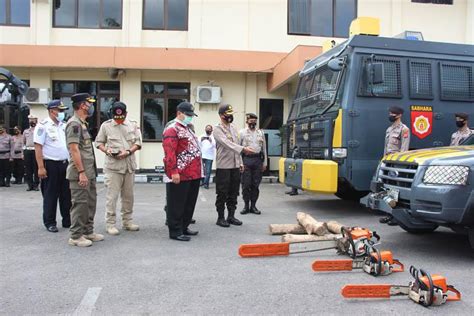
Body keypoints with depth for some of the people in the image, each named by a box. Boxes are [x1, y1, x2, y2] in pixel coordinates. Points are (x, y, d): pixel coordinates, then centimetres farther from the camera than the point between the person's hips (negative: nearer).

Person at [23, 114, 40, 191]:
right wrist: (23, 153, 16)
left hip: (36, 151, -4)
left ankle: (36, 185, 5)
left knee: (36, 169, -2)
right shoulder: (25, 131, 17)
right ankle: (30, 185, 10)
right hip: (27, 151, 4)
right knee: (28, 169, 3)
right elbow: (23, 143, 21)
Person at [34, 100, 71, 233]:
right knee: (50, 195, 3)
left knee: (66, 194, 10)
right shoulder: (43, 126, -8)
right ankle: (50, 223, 13)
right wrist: (41, 167, -18)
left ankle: (67, 221, 19)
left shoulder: (64, 126, 12)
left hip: (65, 163, 6)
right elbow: (38, 147, -12)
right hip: (51, 164, -6)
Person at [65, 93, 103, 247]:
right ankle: (75, 236, 7)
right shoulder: (74, 123, -13)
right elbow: (74, 149, -20)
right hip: (80, 174, -10)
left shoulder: (83, 123, 16)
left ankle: (88, 232, 25)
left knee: (90, 203, 15)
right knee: (80, 204, -2)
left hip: (89, 172, 10)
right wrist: (81, 172, -22)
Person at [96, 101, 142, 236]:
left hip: (129, 165, 3)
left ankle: (127, 221, 23)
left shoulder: (133, 124, 8)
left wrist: (128, 152, -13)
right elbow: (99, 142, 8)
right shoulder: (106, 125, 3)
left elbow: (138, 142, 4)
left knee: (128, 195, 11)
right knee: (112, 195, -4)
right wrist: (107, 150, -11)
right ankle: (110, 223, 5)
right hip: (113, 165, -3)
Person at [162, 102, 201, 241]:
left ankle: (184, 227, 28)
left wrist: (198, 170, 20)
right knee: (177, 205, 0)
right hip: (180, 175, -10)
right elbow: (170, 153, -19)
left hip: (193, 175, 10)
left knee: (189, 203, 16)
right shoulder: (172, 130, -10)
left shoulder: (187, 129, 21)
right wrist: (174, 171, -24)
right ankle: (175, 232, 8)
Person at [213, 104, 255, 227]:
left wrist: (240, 162, 14)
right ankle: (220, 217, 11)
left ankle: (231, 216, 20)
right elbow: (227, 143, -24)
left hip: (235, 166, 7)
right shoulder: (217, 129, -9)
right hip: (223, 166, -7)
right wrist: (243, 149, -35)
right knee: (222, 194, 1)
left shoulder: (233, 128, 15)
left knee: (233, 193, 11)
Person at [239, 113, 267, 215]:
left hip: (258, 160, 3)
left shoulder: (261, 133, 13)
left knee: (255, 184, 6)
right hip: (246, 159, -3)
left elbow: (264, 148, 14)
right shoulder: (242, 132, 3)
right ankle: (246, 206, 10)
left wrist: (264, 163, 9)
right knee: (246, 184, -1)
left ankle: (253, 206, 15)